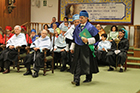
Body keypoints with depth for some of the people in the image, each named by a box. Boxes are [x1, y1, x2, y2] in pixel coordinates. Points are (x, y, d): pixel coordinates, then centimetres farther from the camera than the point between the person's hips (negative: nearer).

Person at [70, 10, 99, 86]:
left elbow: (96, 37, -9)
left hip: (86, 48, -5)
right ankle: (76, 80, -6)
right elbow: (74, 37, 18)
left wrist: (87, 40, -22)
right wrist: (72, 47, 16)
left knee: (87, 63, 6)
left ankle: (89, 78, 26)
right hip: (78, 48, 5)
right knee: (77, 63, -3)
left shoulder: (90, 27, -8)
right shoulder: (77, 27, 11)